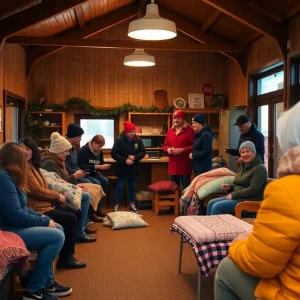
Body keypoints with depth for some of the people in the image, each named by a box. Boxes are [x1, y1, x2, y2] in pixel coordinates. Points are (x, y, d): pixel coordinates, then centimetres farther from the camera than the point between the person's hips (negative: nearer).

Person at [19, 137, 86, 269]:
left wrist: (56, 196, -1)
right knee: (71, 218, -9)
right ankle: (64, 258, 3)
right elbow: (36, 190, -22)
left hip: (44, 204, 10)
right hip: (37, 209, -10)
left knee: (72, 213, 14)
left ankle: (67, 254, 18)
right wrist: (57, 196, -9)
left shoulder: (32, 165, 14)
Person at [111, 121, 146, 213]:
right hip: (122, 168, -3)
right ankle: (116, 205, 12)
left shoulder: (138, 140, -1)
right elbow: (114, 154, -14)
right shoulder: (119, 140, -12)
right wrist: (125, 160, -21)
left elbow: (143, 152, 0)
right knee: (120, 186, 2)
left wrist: (135, 157, -18)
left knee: (132, 186, 13)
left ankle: (132, 204, 25)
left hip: (134, 168, 4)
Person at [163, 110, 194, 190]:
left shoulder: (189, 130, -5)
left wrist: (182, 150, -20)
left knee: (186, 188, 1)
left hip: (184, 165, -6)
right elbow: (165, 145, 19)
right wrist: (168, 149, -4)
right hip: (173, 165, 6)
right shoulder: (170, 130, 13)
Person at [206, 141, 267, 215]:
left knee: (216, 207, -21)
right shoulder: (242, 167, 15)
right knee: (211, 203, 0)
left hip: (249, 200, -9)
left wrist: (233, 195, -18)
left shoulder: (260, 168, -13)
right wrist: (229, 187, 2)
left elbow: (252, 190, -22)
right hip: (237, 197, 9)